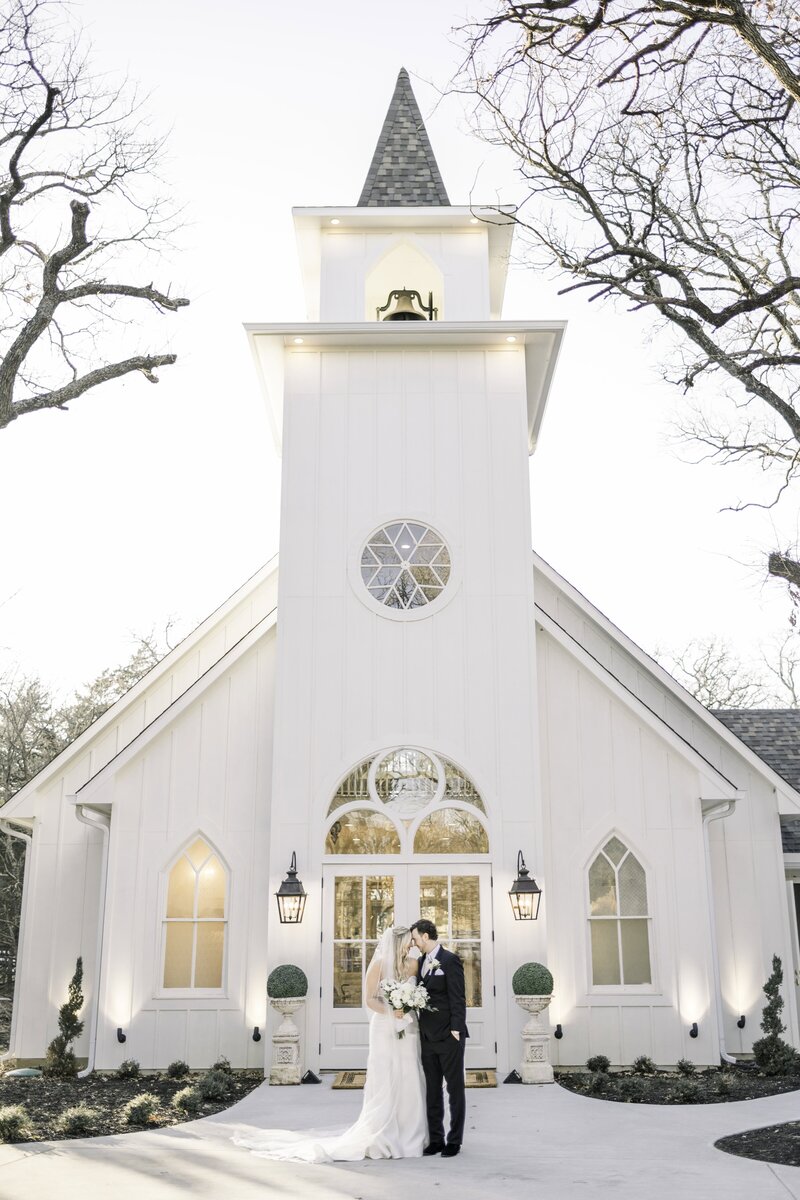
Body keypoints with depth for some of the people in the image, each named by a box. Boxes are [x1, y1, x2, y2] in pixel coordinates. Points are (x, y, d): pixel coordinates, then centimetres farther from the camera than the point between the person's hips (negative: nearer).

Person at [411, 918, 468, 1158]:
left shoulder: (450, 960, -12)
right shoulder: (421, 961, 11)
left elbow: (458, 998, -15)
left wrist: (456, 1030, -18)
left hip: (449, 1037, -7)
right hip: (428, 1037, 7)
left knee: (455, 1089, 4)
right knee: (432, 1090, 11)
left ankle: (454, 1141, 11)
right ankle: (435, 1139, 18)